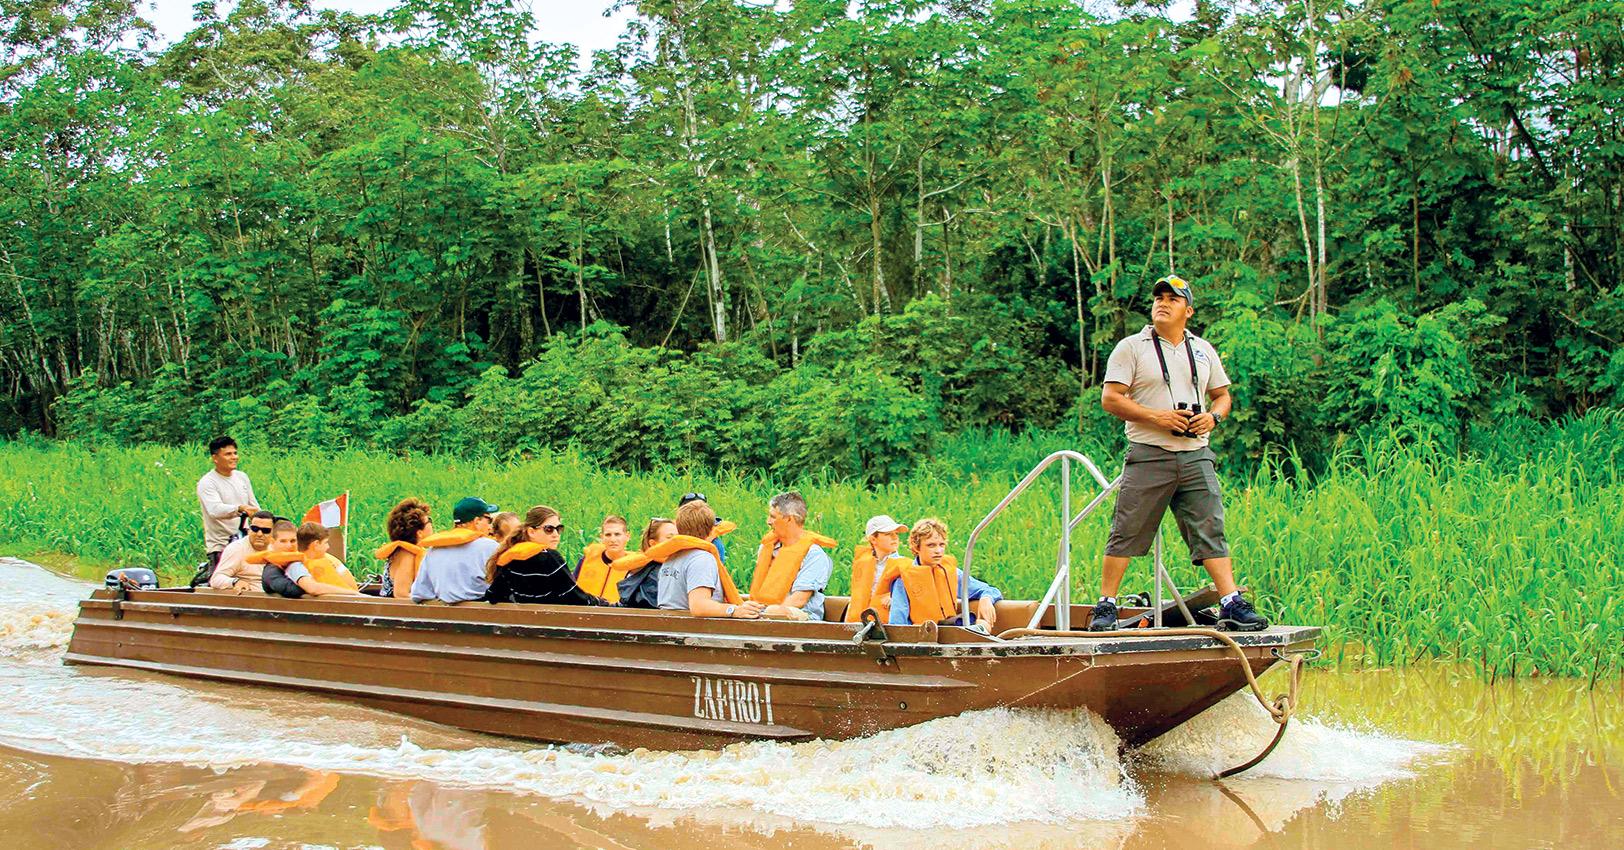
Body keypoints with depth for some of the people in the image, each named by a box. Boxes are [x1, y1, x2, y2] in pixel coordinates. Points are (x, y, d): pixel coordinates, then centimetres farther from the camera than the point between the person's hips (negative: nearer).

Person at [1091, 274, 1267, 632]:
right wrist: (1157, 417, -14)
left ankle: (1232, 605, -2)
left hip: (1196, 455, 4)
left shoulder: (1203, 350, 17)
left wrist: (1214, 416, 1)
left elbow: (1222, 395, 24)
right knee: (1127, 532, -3)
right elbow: (1110, 398, -4)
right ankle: (1105, 606, 3)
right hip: (1149, 455, -3)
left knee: (1211, 530, -1)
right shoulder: (1131, 348, 3)